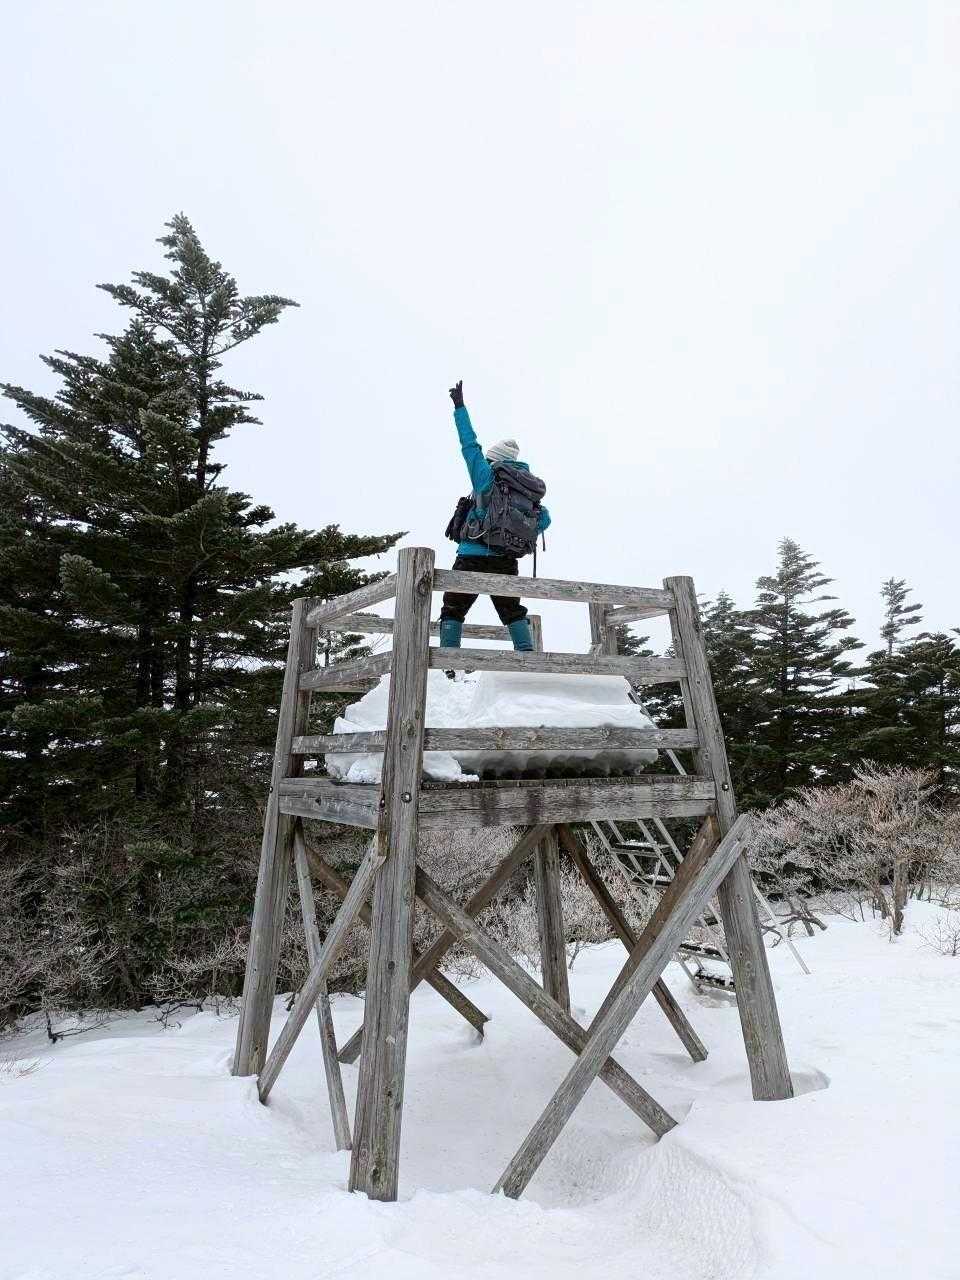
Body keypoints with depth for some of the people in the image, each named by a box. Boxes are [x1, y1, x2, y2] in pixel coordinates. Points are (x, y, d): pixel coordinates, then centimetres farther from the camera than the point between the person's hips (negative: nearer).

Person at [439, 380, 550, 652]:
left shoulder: (487, 475, 2)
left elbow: (470, 445, 10)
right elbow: (544, 518, 10)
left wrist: (459, 406, 18)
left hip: (473, 556, -4)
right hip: (506, 561, 4)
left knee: (453, 610, 5)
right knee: (513, 611, 17)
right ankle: (528, 653, 5)